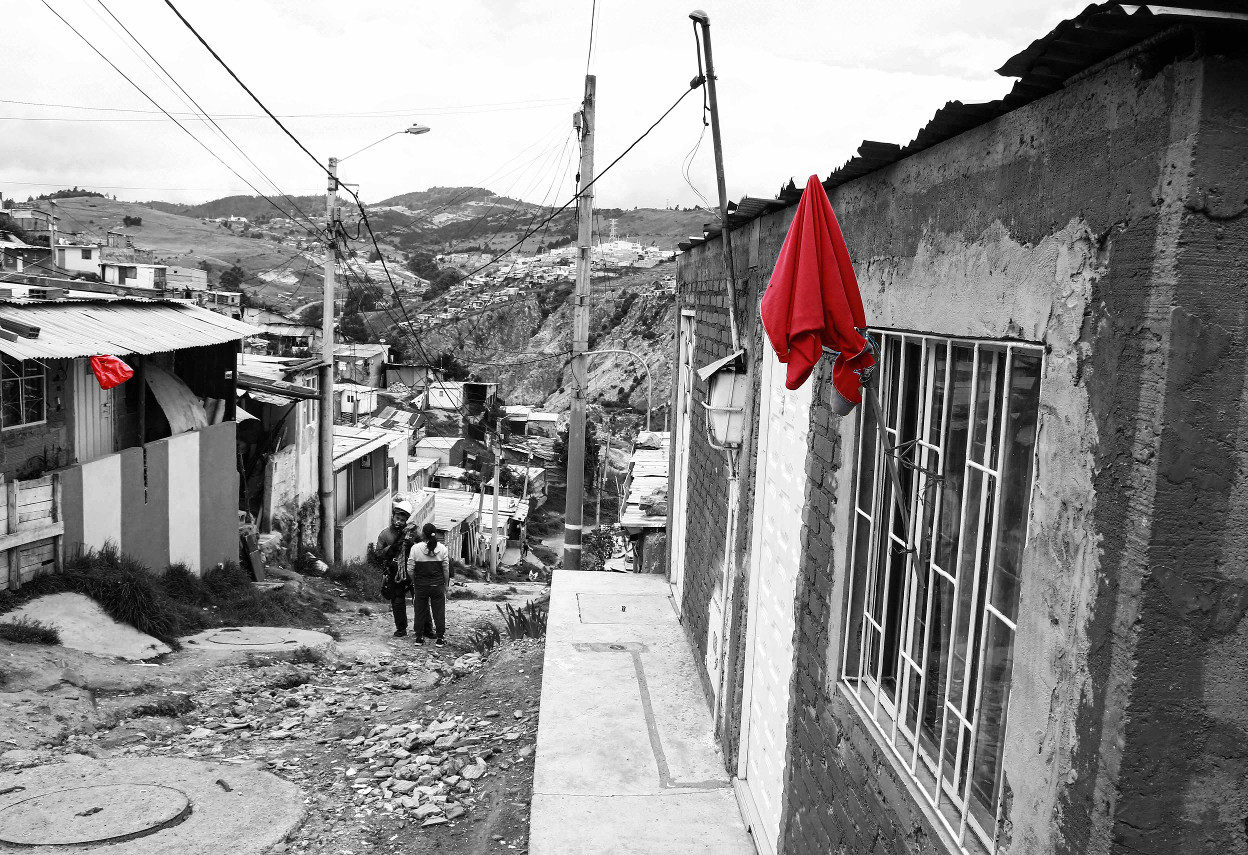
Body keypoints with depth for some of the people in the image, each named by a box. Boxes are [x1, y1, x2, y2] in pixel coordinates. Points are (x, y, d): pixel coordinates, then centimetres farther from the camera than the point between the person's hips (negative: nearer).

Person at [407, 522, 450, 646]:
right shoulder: (442, 548, -6)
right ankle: (440, 638, 9)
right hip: (438, 585, 0)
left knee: (420, 611, 12)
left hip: (420, 585, 0)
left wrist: (414, 581, 12)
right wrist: (446, 584, 11)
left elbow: (410, 569, -5)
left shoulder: (415, 548, -9)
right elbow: (446, 569, -1)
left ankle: (419, 637, 17)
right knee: (439, 611, 7)